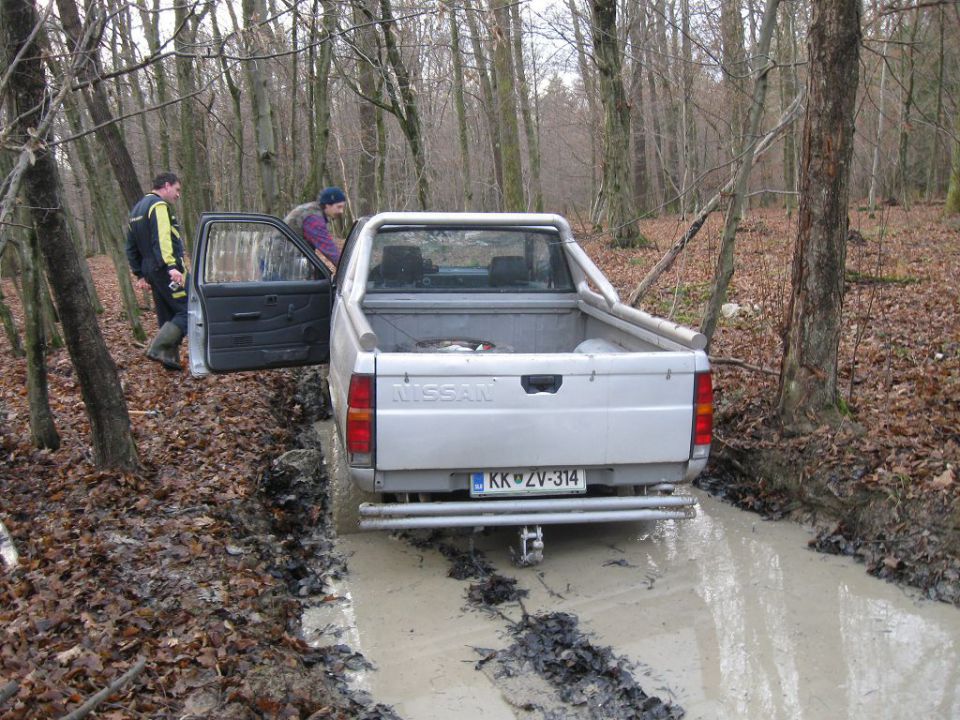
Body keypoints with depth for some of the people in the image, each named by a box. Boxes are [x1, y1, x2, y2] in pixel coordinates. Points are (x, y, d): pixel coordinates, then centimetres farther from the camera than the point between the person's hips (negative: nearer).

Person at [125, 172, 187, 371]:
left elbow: (131, 248, 25)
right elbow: (161, 238, -24)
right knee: (187, 311, -10)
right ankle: (157, 348, -19)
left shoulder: (137, 209, 22)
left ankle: (170, 357, 16)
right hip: (167, 270, -10)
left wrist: (140, 274, 25)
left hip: (151, 271, 10)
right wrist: (171, 266, -32)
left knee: (167, 316, 14)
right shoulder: (159, 205, -9)